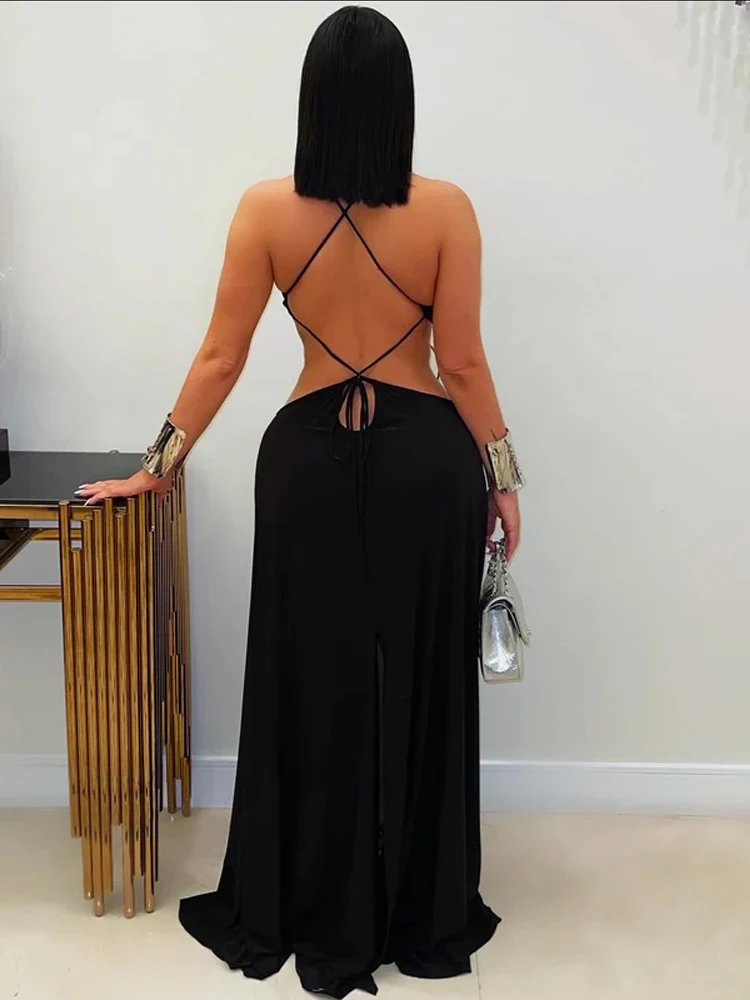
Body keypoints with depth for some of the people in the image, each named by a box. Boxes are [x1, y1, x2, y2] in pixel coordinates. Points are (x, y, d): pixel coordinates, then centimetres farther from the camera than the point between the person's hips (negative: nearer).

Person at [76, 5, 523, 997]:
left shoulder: (266, 210, -5)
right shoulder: (444, 209, -8)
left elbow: (220, 359, -3)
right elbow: (463, 363, -7)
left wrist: (156, 466, 7)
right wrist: (503, 475, 5)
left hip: (310, 457, 1)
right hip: (425, 458, 0)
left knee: (311, 683, 13)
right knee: (420, 683, 11)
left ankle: (314, 918, 27)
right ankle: (424, 919, 27)